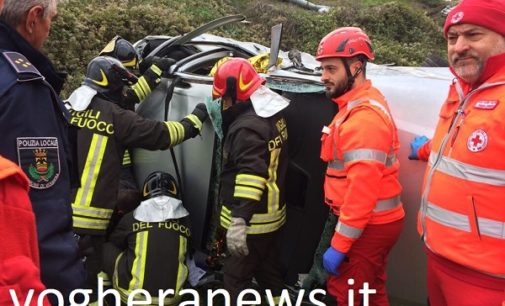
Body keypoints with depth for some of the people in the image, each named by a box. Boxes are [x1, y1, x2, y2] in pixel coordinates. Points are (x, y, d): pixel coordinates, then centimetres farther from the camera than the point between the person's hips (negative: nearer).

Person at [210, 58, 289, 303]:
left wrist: (239, 220, -35)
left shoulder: (248, 127, -24)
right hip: (270, 214, 10)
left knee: (236, 279, 2)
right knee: (269, 272, 23)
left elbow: (250, 176, -32)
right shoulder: (274, 115, 6)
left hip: (252, 220, -10)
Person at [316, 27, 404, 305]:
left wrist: (339, 245, -24)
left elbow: (364, 188, -28)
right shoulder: (358, 107, 11)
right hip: (375, 223, 10)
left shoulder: (364, 116, -23)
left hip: (368, 227, -10)